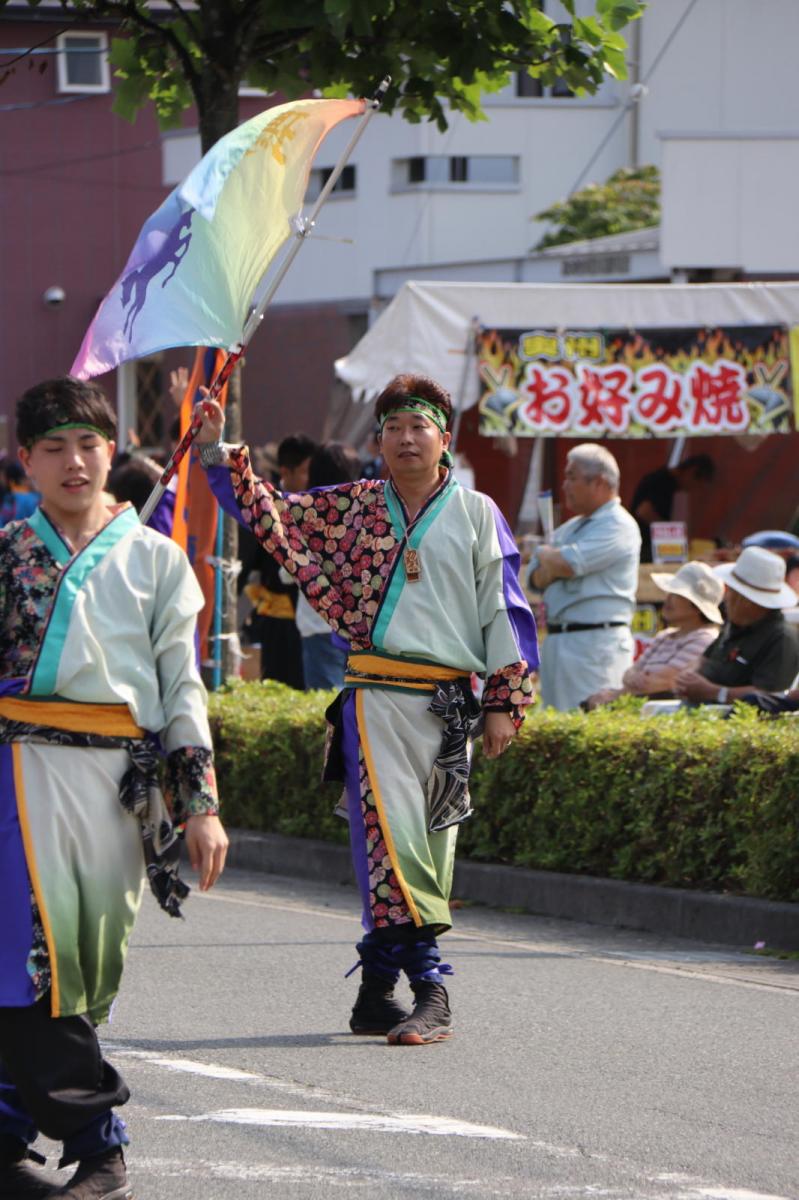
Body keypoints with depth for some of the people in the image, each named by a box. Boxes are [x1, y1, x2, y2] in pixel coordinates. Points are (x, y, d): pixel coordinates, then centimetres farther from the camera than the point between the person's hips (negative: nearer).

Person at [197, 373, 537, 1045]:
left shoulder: (476, 514, 7)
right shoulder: (355, 507, 10)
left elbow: (504, 611, 6)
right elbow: (268, 512, 17)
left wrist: (504, 704, 2)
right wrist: (218, 450, 7)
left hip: (450, 704, 0)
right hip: (376, 698, 0)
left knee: (428, 845, 2)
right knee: (391, 837, -13)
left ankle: (379, 987, 8)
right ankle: (429, 988, -15)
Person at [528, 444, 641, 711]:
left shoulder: (618, 526, -7)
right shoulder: (570, 528, 22)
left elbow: (566, 564, -18)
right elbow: (537, 579, 14)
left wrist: (546, 555, 5)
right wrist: (556, 565, -8)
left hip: (595, 643, -9)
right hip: (556, 639, 9)